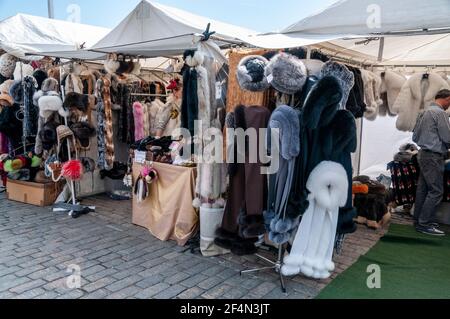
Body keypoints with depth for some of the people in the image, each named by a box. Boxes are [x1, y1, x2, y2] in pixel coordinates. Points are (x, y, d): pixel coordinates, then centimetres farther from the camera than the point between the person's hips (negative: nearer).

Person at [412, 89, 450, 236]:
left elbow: (415, 137, 19)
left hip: (423, 154, 9)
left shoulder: (424, 112, 15)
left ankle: (418, 219, 18)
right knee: (436, 191, -6)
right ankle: (424, 223, -4)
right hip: (434, 156, -9)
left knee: (423, 189, 12)